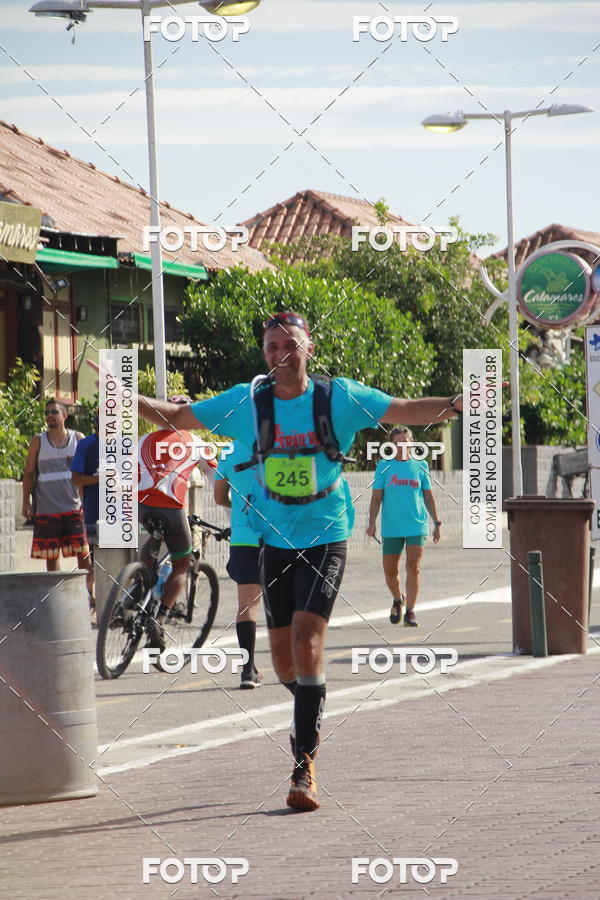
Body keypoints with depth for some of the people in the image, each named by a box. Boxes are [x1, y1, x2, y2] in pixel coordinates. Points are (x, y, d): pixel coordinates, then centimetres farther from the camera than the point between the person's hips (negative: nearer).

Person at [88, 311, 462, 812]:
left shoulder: (340, 398, -6)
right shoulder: (247, 402, 0)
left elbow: (408, 411, -7)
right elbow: (177, 417, 5)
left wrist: (455, 406, -23)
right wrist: (132, 400, -12)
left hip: (325, 540, -3)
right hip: (275, 541, 3)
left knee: (307, 642, -18)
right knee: (283, 658, 8)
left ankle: (306, 762, -16)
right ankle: (312, 715, 40)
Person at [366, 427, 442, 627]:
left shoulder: (420, 466, 8)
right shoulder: (384, 466, 5)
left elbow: (428, 497, 14)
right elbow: (376, 498, 4)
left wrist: (437, 523, 12)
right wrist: (372, 522, -7)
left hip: (417, 526, -1)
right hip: (391, 528, 1)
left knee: (413, 568, -11)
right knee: (390, 572, 6)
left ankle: (410, 611, -7)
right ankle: (397, 601, 33)